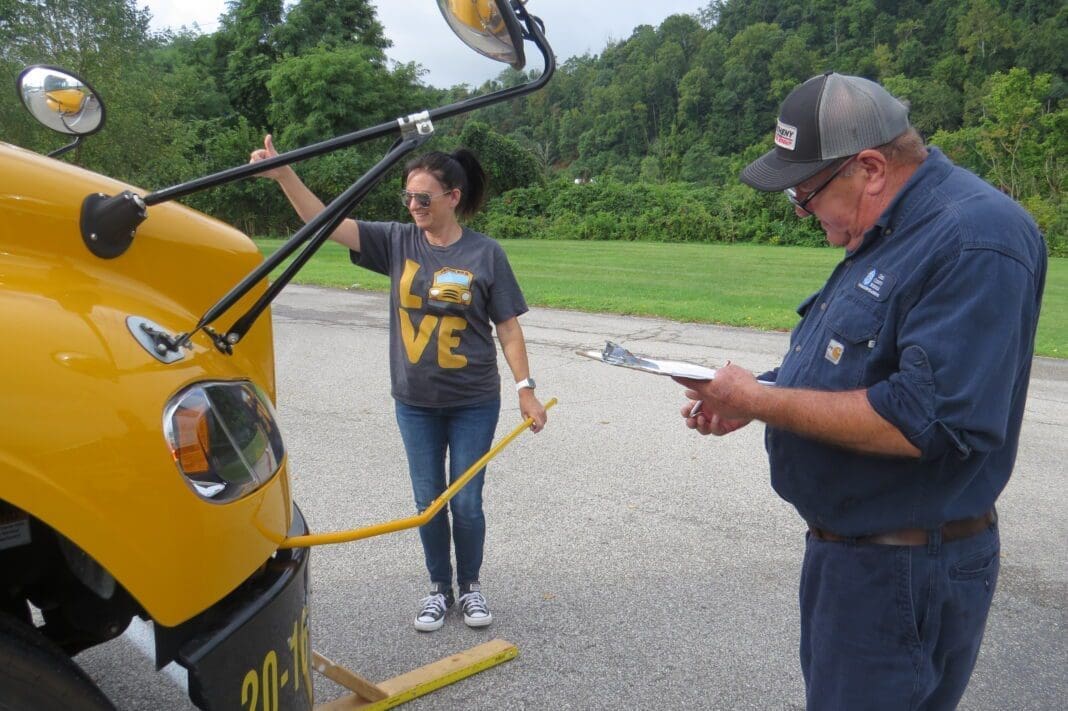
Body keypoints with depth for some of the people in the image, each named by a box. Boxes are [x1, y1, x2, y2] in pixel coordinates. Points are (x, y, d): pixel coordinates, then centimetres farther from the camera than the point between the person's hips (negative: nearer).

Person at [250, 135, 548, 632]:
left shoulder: (485, 254, -9)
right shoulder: (397, 242, -2)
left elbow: (508, 327, -5)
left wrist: (526, 390, -6)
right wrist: (283, 174, -23)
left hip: (473, 403, -2)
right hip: (415, 403, 3)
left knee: (466, 502, 7)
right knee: (428, 501, 13)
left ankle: (470, 585, 31)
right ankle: (439, 587, 33)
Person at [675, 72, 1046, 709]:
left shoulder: (976, 240, -23)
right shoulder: (884, 234, 9)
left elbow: (922, 420, -31)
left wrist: (761, 401, -22)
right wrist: (747, 401, 0)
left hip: (905, 578, -10)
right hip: (847, 549, 10)